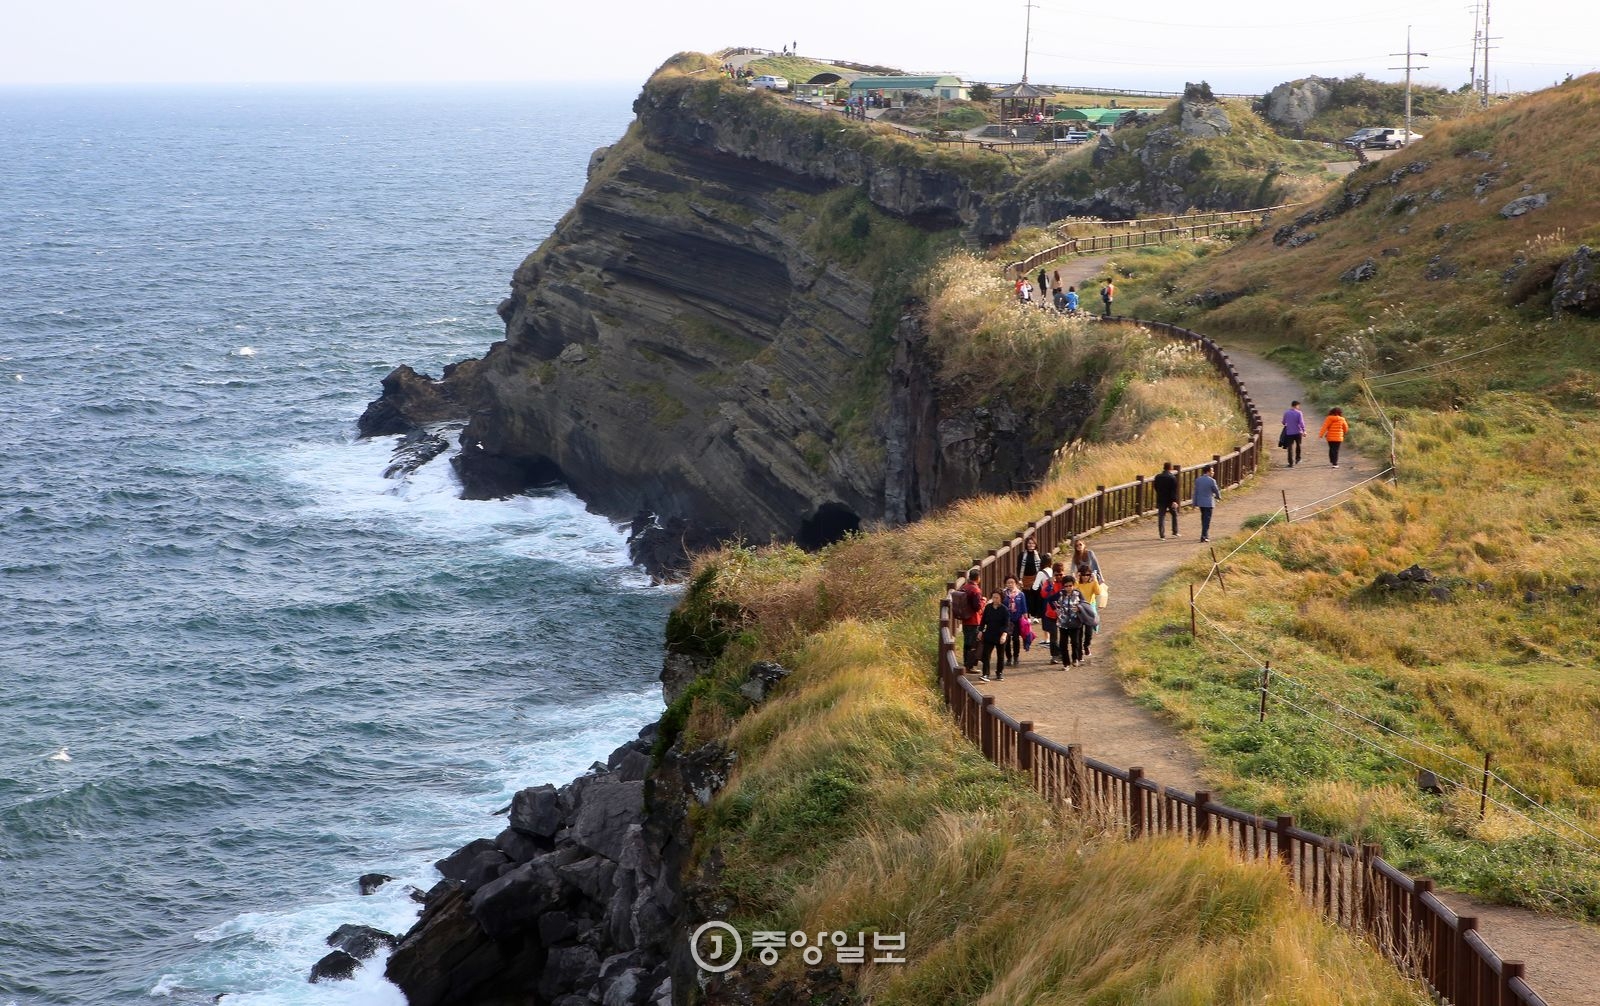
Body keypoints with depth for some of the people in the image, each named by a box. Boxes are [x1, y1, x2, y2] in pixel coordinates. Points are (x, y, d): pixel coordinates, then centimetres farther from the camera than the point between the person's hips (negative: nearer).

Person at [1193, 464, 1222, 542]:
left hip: (1200, 503, 6)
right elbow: (1216, 491, -3)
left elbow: (1196, 492, 5)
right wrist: (1219, 497, 18)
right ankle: (1204, 536, -8)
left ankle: (1206, 535, 26)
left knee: (1204, 519, 18)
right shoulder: (1211, 481, -14)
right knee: (1207, 519, -2)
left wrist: (1195, 503, 10)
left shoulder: (1197, 480, 2)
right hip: (1209, 503, -6)